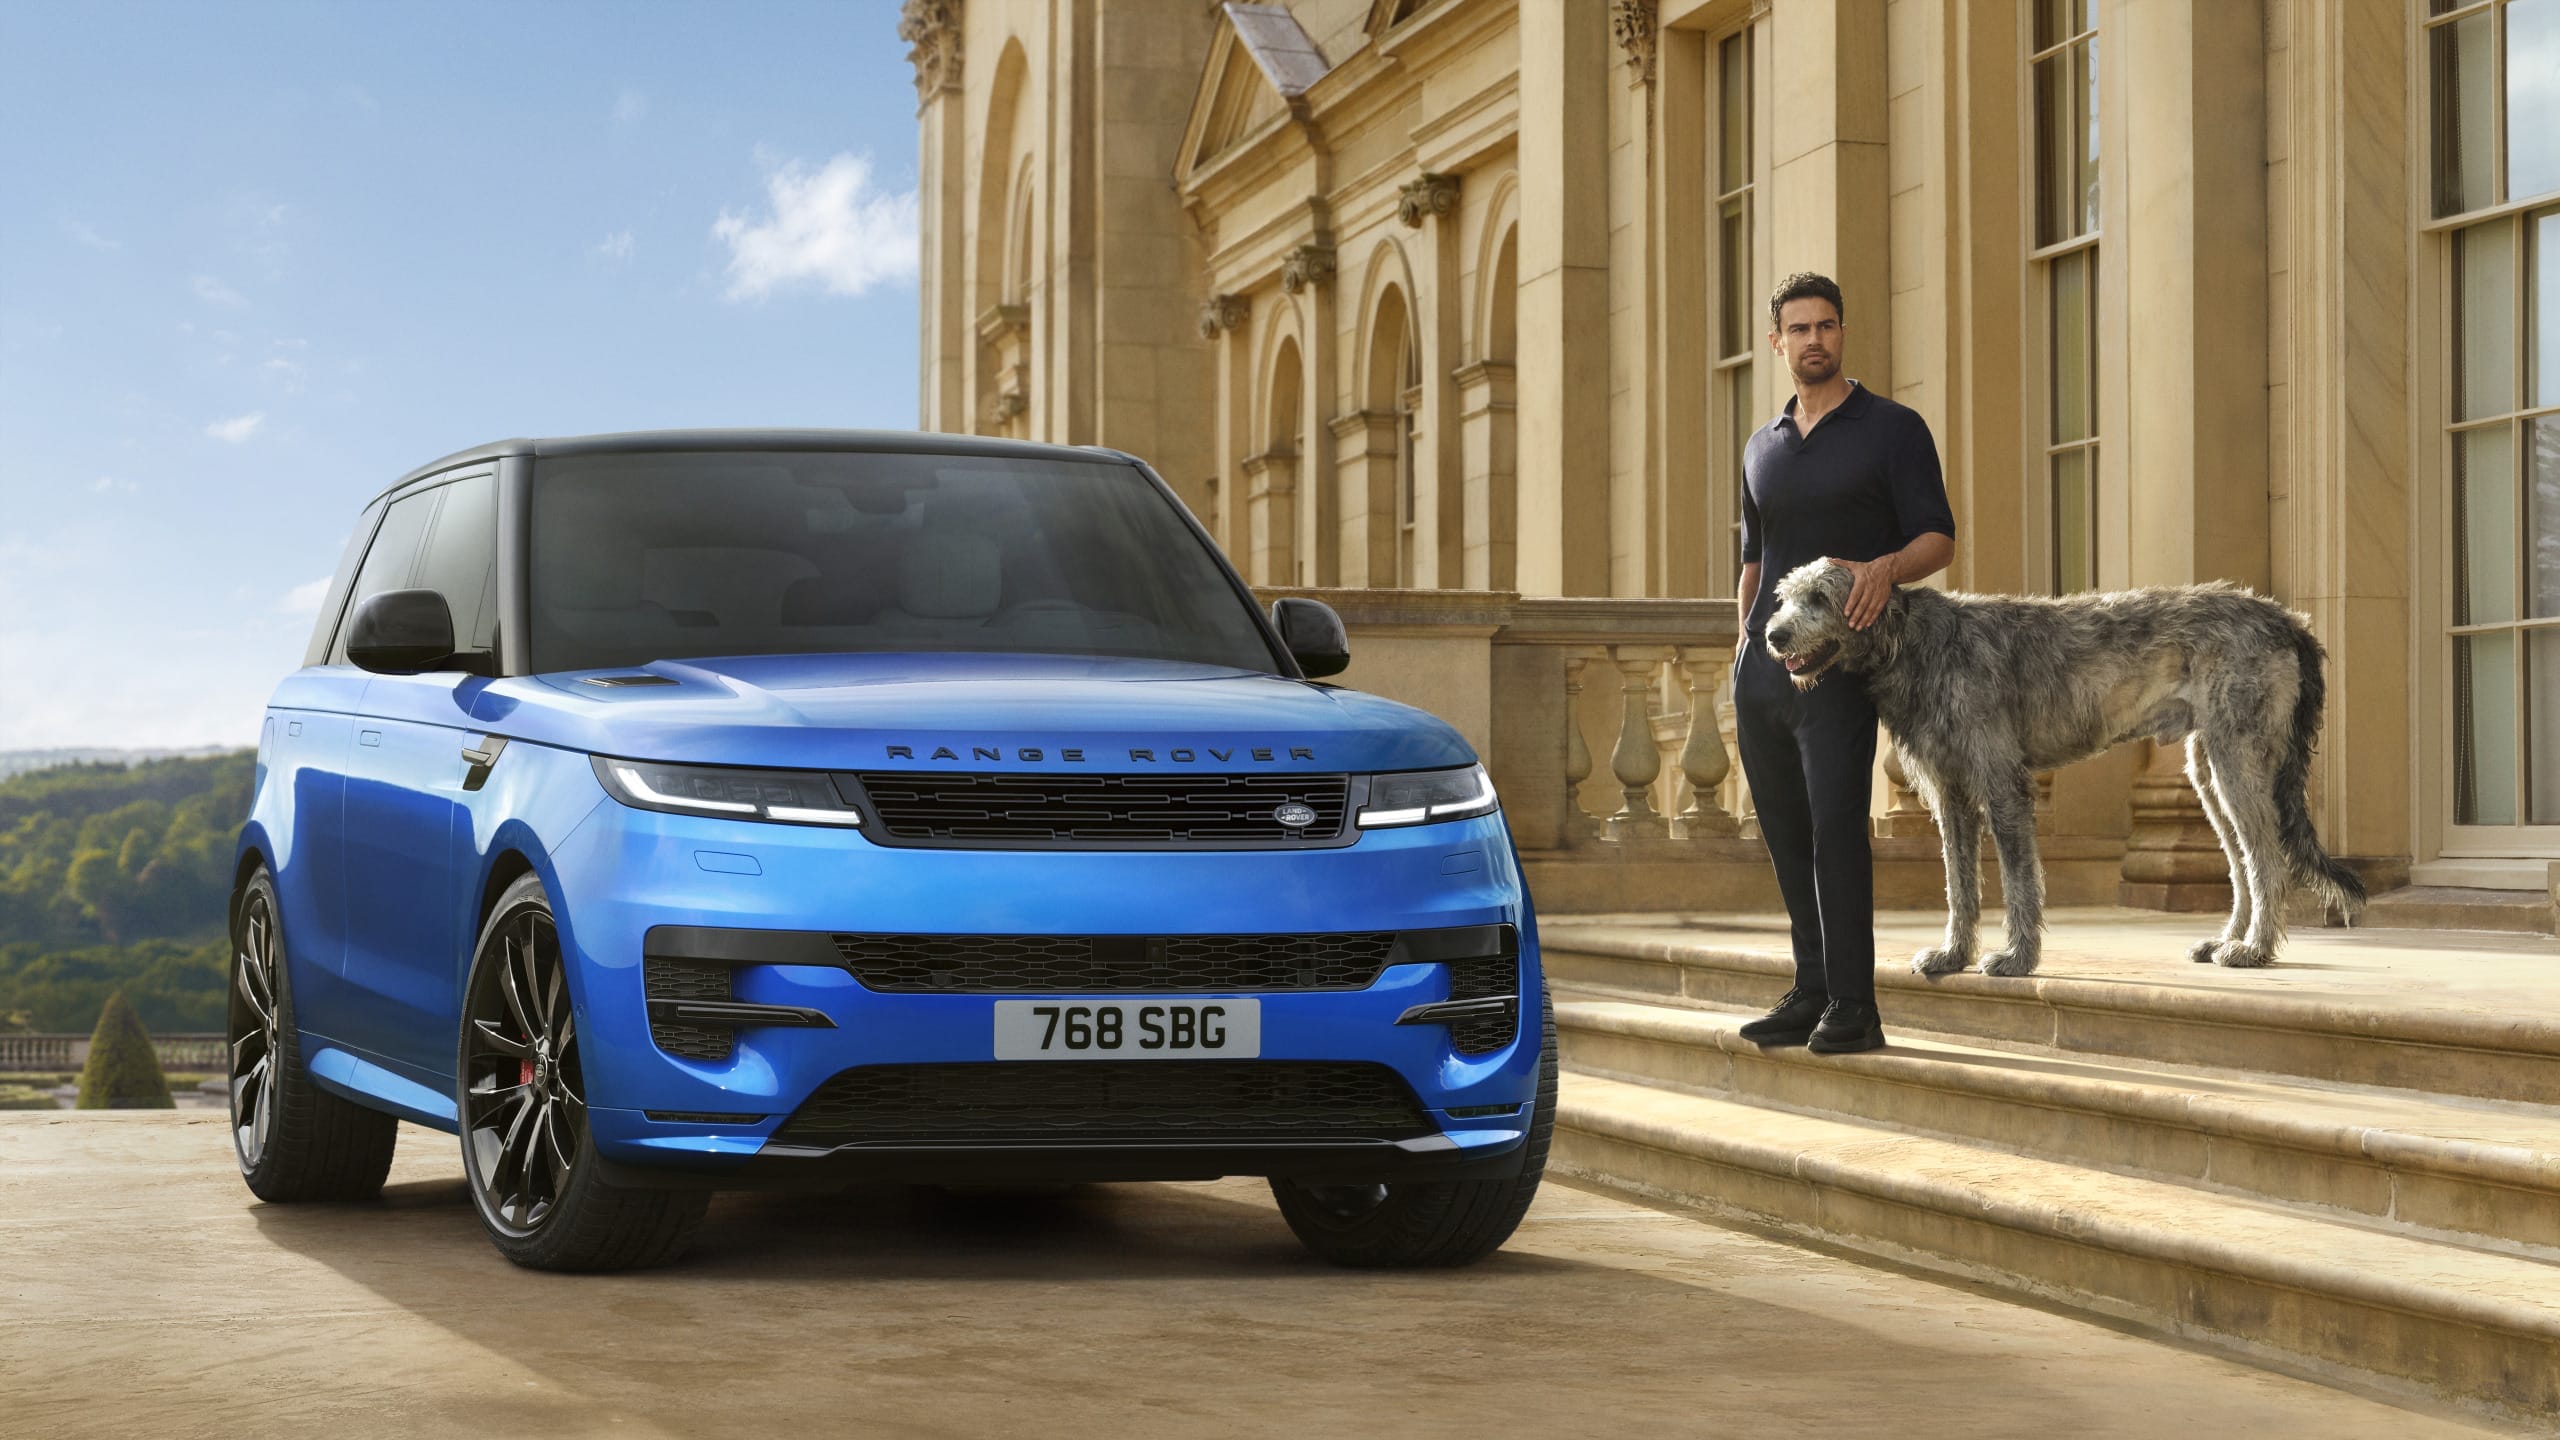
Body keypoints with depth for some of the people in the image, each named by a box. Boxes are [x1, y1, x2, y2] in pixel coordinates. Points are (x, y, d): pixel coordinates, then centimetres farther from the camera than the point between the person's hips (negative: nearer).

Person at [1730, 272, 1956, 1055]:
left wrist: (1886, 567, -25)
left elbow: (1939, 539, -4)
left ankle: (1852, 1006, -13)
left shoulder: (1892, 429, 1)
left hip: (1837, 664, -6)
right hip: (1763, 665, 6)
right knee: (1787, 837, 6)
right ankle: (1811, 991, 12)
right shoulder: (1761, 448, 18)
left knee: (1835, 823, -15)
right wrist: (1743, 660, 16)